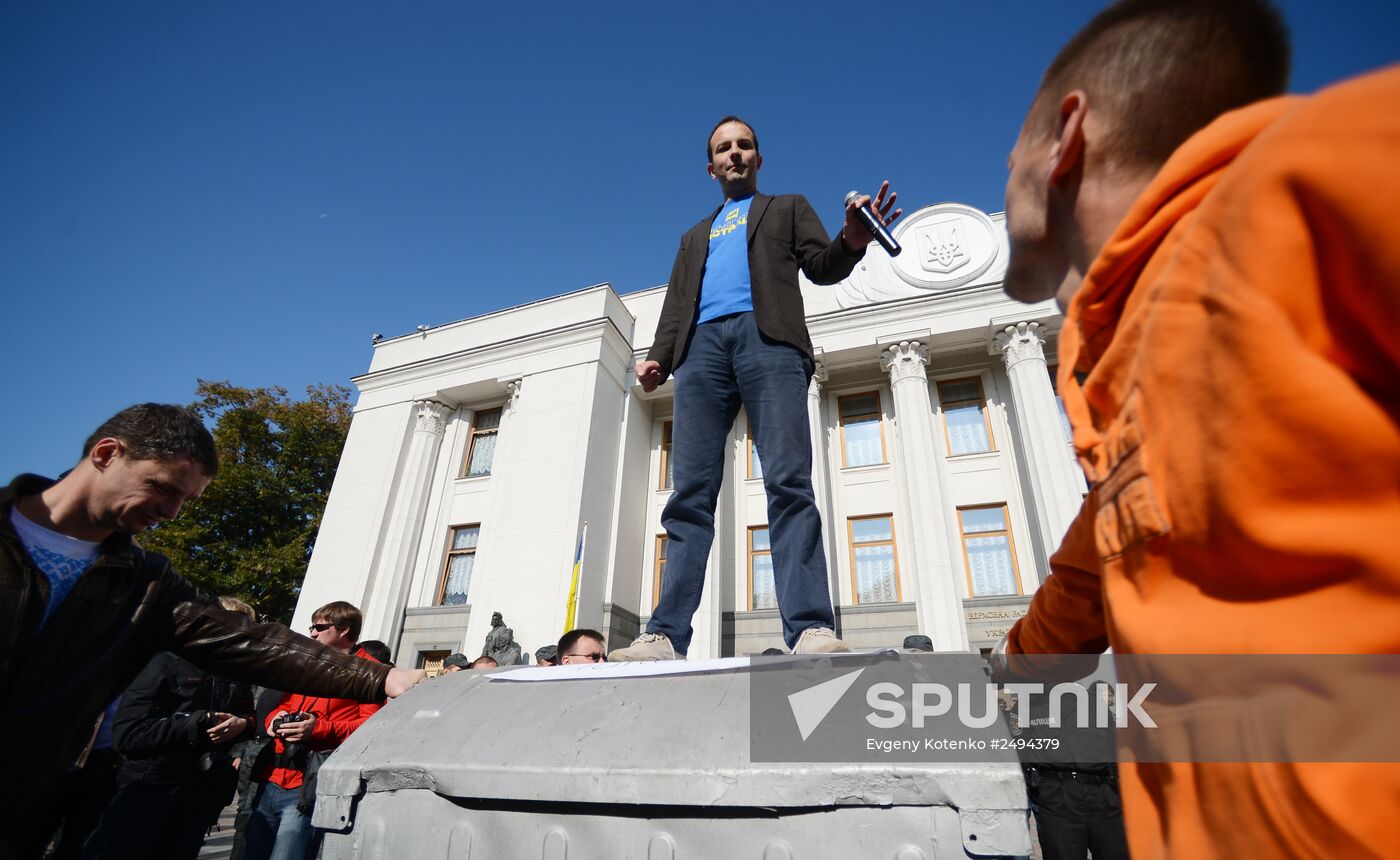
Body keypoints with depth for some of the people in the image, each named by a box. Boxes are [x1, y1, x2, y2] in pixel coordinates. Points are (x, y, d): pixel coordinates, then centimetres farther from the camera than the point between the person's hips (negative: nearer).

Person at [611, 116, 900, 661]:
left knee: (789, 484, -17)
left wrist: (851, 241, -12)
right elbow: (676, 304, 24)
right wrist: (657, 357, 5)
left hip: (768, 336, -2)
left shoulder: (788, 207, 28)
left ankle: (810, 629, -22)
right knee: (690, 494, -8)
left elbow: (821, 266, 12)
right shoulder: (695, 237, 35)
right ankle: (666, 636, -11)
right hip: (702, 346, 3)